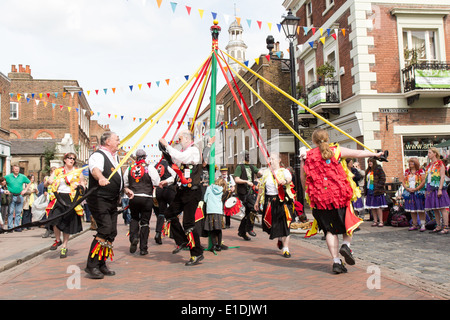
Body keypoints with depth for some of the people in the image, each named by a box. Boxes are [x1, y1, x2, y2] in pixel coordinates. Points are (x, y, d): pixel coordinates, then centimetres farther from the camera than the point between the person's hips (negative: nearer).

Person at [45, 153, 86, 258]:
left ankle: (64, 247, 17)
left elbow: (83, 184, 19)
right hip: (58, 198, 0)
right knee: (55, 219, -19)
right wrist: (48, 181, -12)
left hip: (71, 199, 0)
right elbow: (46, 184, 12)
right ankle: (58, 240, 9)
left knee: (67, 224, 2)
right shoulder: (57, 171, 12)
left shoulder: (77, 172, 10)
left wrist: (80, 187, -5)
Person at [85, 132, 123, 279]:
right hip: (99, 200, -9)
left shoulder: (115, 156, 17)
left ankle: (101, 265, 19)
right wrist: (101, 178, -56)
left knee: (112, 232, 8)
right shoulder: (98, 155, -12)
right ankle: (91, 266, -9)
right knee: (105, 230, -18)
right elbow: (95, 169, -36)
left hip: (113, 201, 9)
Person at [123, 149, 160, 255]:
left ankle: (133, 238, -2)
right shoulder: (150, 168, -4)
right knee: (145, 222, 4)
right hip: (146, 198, -2)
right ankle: (143, 248, 8)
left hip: (133, 198, 2)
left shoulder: (129, 168, 6)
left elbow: (125, 184, 14)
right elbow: (156, 183, -4)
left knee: (134, 218, 22)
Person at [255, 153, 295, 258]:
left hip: (282, 201, -4)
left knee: (284, 225, -5)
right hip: (270, 202, 4)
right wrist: (257, 201, 20)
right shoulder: (266, 173, 13)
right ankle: (280, 239, 38)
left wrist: (285, 181, -45)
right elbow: (261, 188, 19)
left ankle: (286, 249, 5)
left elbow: (289, 178, -22)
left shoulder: (284, 171, 1)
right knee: (270, 225, 6)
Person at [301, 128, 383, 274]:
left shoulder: (308, 156, 4)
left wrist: (302, 161, 17)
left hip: (319, 198, 1)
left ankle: (336, 262, 3)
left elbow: (304, 181, 7)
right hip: (339, 194, -1)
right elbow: (359, 153, 9)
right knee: (348, 222, 20)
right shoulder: (336, 150, 1)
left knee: (330, 229, 8)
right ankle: (346, 245, -5)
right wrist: (376, 154, 23)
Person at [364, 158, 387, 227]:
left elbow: (383, 179, -9)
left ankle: (381, 221, 3)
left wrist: (378, 187, -17)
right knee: (372, 207, 8)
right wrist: (365, 191, 14)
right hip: (369, 191, 7)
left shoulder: (379, 169, -6)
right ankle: (375, 221, 15)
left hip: (377, 191, -7)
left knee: (378, 207, -4)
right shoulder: (368, 171, 16)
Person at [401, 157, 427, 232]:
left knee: (420, 210, -6)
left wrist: (416, 189, -15)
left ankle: (423, 225, -2)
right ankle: (415, 225, 13)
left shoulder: (421, 171, 0)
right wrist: (407, 188, -7)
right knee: (412, 210, 6)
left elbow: (423, 182, -8)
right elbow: (403, 182, 11)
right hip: (409, 193, 5)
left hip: (418, 192, -4)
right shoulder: (406, 172, 14)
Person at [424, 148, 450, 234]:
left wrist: (440, 189, -19)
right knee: (434, 209, 9)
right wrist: (426, 190, 16)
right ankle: (438, 226, 15)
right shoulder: (429, 165, 18)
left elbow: (442, 177, -11)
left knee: (442, 208, -7)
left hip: (437, 188, -8)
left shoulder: (440, 164, -3)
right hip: (430, 189, 8)